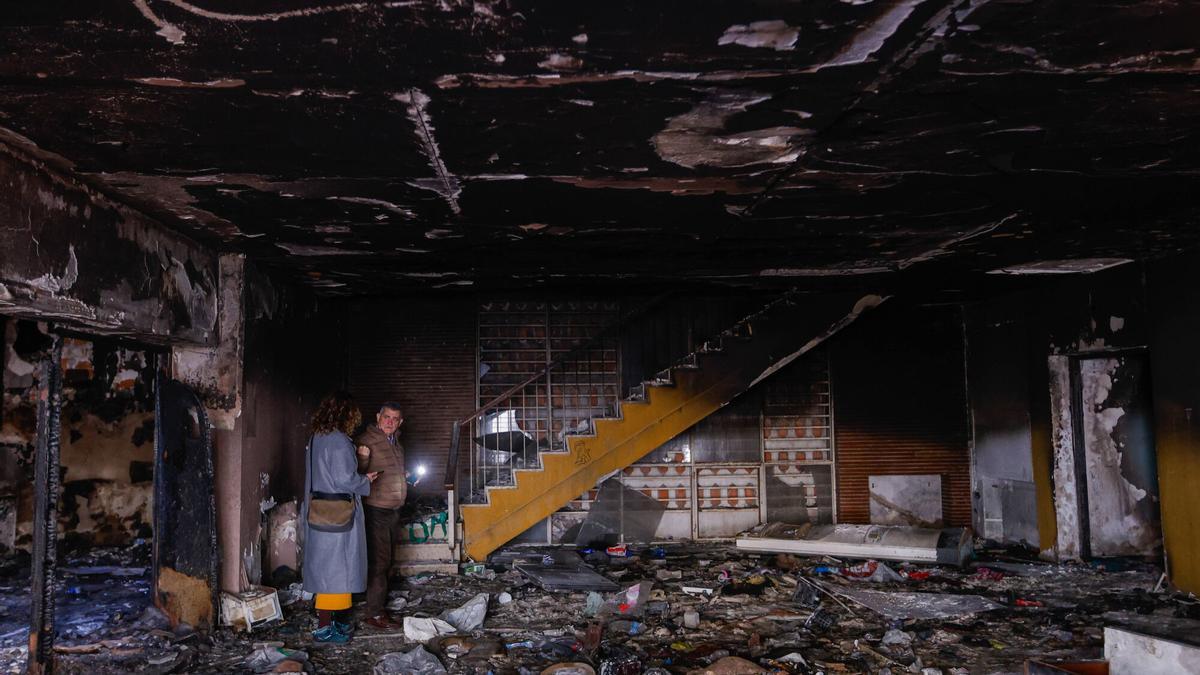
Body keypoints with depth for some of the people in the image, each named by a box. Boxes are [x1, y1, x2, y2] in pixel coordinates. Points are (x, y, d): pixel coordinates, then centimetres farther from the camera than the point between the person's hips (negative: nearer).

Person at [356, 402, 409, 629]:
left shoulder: (397, 443, 15)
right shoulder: (367, 441, -13)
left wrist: (406, 477, 12)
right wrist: (363, 459, -36)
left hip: (393, 509, 9)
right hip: (376, 509, -9)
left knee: (387, 560, 15)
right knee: (379, 561, -8)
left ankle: (381, 606, 25)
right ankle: (374, 614, -1)